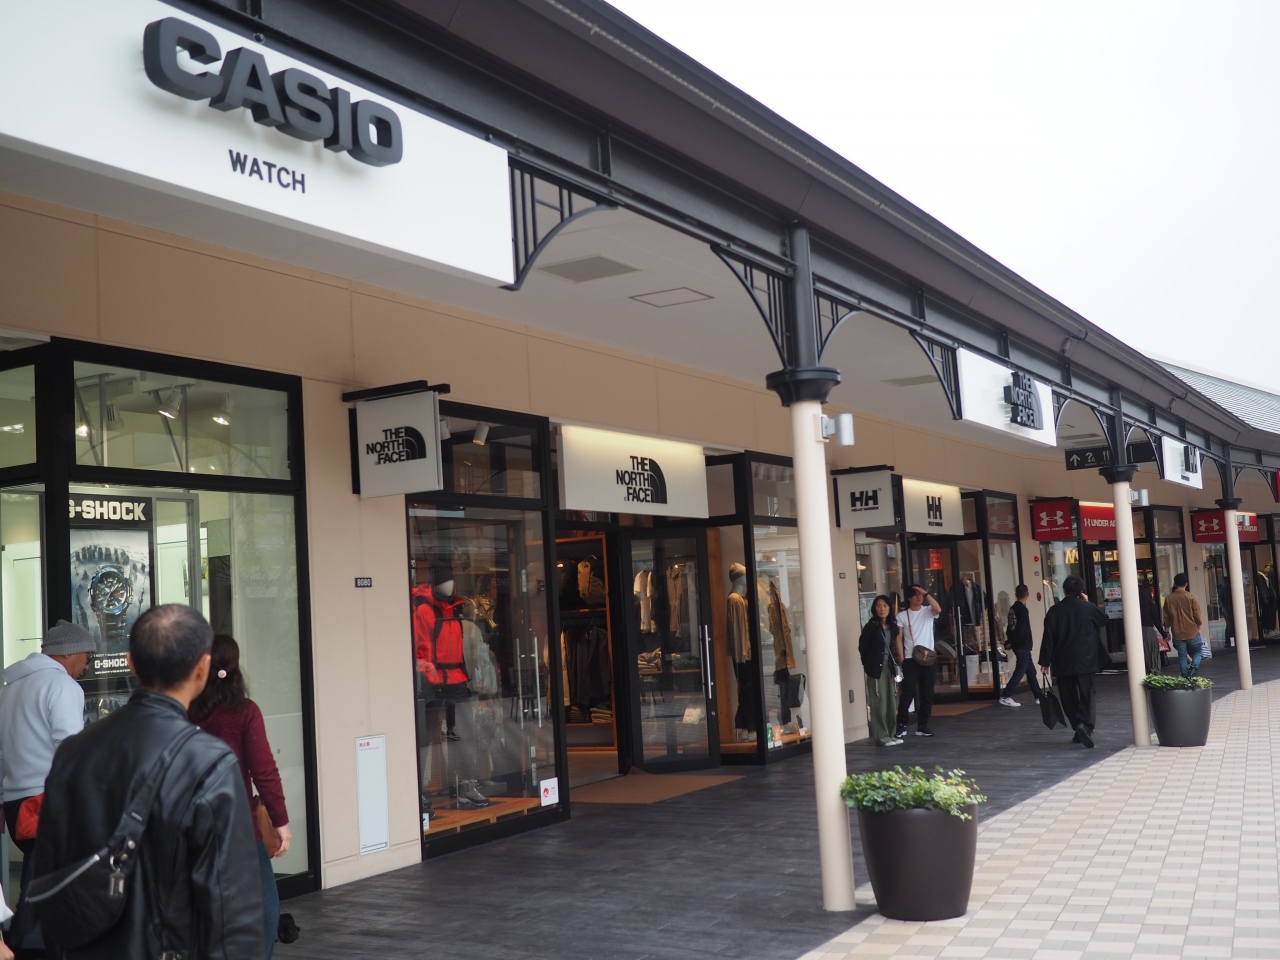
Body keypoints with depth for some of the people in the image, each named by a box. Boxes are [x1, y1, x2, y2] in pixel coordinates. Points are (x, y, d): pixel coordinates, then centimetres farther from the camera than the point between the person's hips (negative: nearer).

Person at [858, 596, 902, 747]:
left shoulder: (893, 626, 8)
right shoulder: (870, 627, -8)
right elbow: (862, 647, -6)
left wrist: (897, 662, 9)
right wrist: (868, 664, -3)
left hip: (890, 667, 6)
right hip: (876, 668, -6)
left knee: (891, 702, 8)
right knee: (879, 702, -5)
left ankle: (891, 734, 16)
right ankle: (882, 736, -1)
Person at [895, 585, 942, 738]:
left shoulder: (928, 611, 6)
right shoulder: (902, 616, 2)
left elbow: (938, 609, -18)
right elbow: (899, 638, -1)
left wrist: (926, 593, -17)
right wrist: (902, 659, -8)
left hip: (929, 658, 2)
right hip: (910, 659, -2)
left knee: (927, 694, 6)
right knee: (907, 693, -6)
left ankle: (922, 726, 14)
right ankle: (901, 726, -1)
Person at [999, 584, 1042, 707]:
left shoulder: (1012, 608, 10)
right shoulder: (1023, 610, -15)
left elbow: (1010, 626, 11)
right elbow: (1021, 629, -17)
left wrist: (1010, 641, 8)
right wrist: (1012, 642, -7)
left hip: (1017, 645, 9)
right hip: (1023, 645, -9)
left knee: (1031, 670, 14)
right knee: (1020, 672, -6)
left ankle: (1039, 696, 20)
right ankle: (1005, 697, -8)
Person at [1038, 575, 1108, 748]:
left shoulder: (1054, 611, -2)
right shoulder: (1089, 608, -3)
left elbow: (1048, 638, -3)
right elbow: (1104, 620, 20)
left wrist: (1045, 662, 2)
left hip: (1063, 662, 1)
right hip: (1085, 661, -1)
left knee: (1069, 698, 12)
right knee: (1087, 696, 0)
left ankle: (1078, 727, 12)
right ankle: (1085, 725, -22)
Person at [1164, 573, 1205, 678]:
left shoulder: (1168, 598, 0)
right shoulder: (1191, 596, -8)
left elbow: (1167, 618, 6)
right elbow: (1197, 615, -7)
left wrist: (1167, 631, 17)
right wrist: (1199, 625, 11)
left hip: (1177, 633, 2)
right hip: (1192, 631, -2)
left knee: (1182, 656, 9)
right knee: (1198, 651, 13)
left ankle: (1185, 675, 5)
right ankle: (1194, 667, -10)